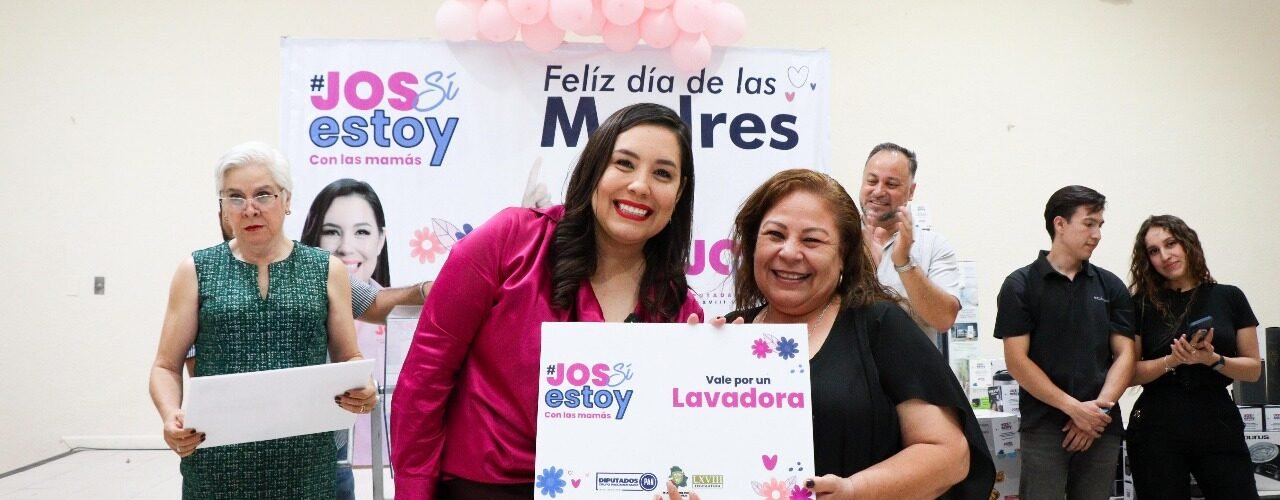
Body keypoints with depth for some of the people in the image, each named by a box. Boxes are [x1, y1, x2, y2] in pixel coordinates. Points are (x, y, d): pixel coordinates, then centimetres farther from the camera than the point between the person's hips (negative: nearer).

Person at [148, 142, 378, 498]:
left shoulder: (326, 271, 6)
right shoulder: (196, 271, 5)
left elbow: (349, 358, 10)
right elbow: (167, 366, 5)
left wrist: (362, 389, -12)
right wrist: (171, 415, -14)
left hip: (305, 462, 1)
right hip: (218, 462, 0)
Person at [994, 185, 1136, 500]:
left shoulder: (1110, 286, 11)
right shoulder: (1021, 285, -1)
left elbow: (1124, 354, 7)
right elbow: (1017, 361, -7)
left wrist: (1099, 407, -9)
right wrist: (1074, 407, -13)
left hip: (1102, 427, 4)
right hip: (1044, 426, -4)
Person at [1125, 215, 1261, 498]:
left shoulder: (1229, 298, 4)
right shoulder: (1141, 304, 2)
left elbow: (1253, 369, 5)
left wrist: (1213, 359, -14)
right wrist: (1172, 361, -18)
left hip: (1220, 425, 1)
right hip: (1157, 430, -1)